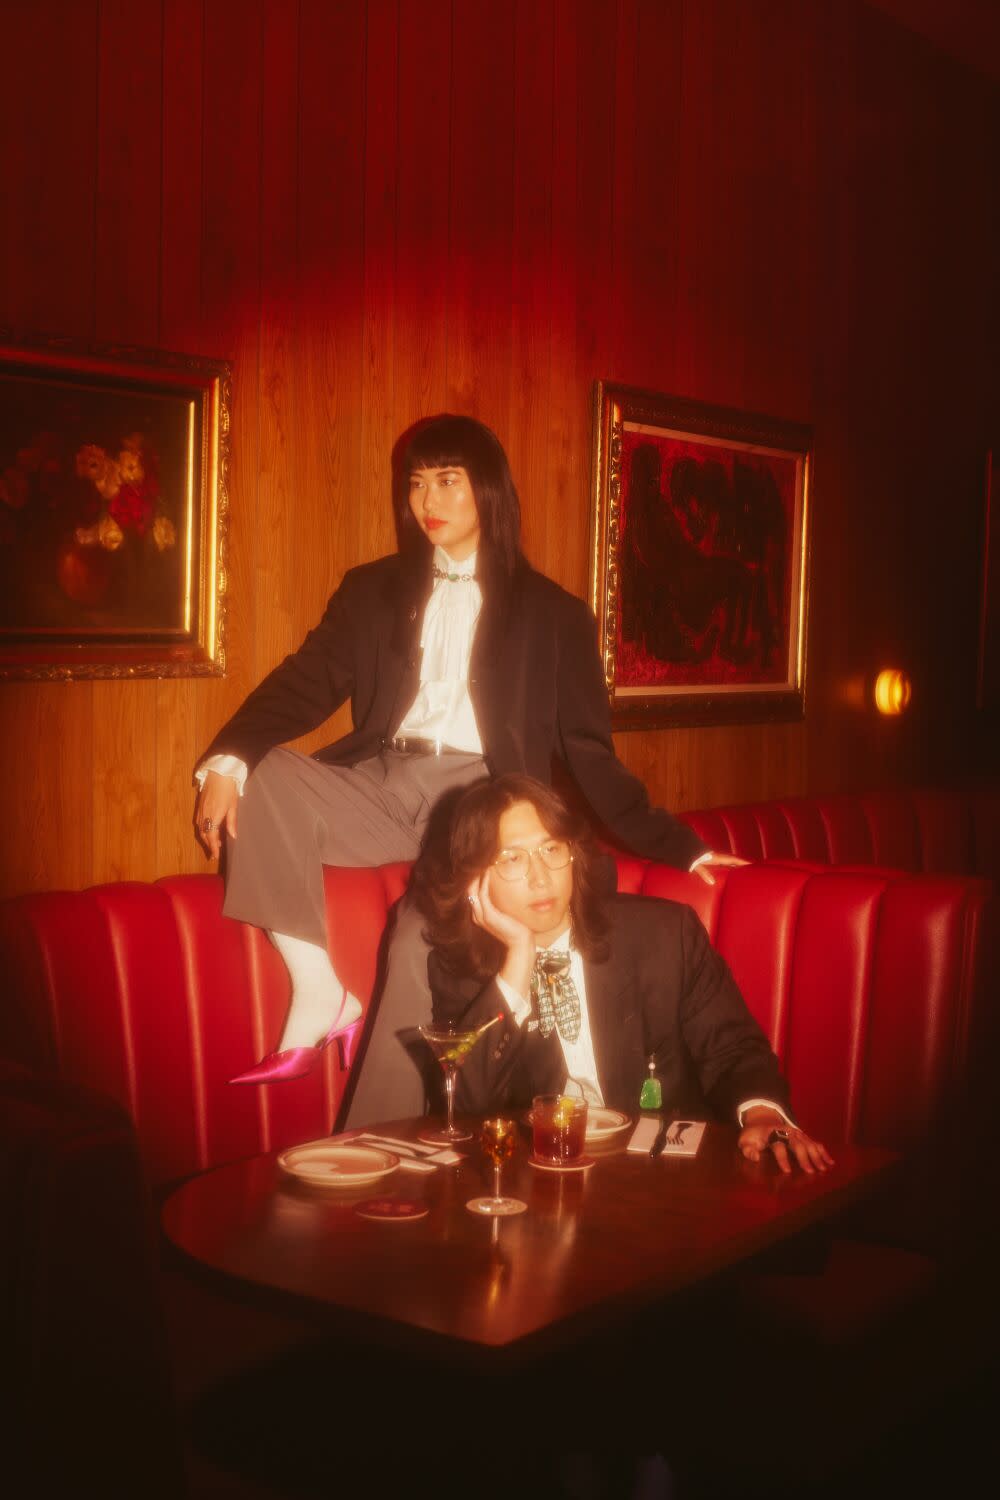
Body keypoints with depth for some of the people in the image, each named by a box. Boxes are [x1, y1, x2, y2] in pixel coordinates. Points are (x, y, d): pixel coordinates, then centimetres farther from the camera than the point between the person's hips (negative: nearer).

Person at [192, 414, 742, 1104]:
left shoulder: (553, 615, 13)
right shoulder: (373, 590, 19)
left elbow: (587, 751, 12)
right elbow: (305, 683, 8)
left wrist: (676, 844, 3)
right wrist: (227, 758, -11)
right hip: (382, 784, 4)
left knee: (426, 938, -31)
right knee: (261, 774, -25)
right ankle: (319, 994, -20)